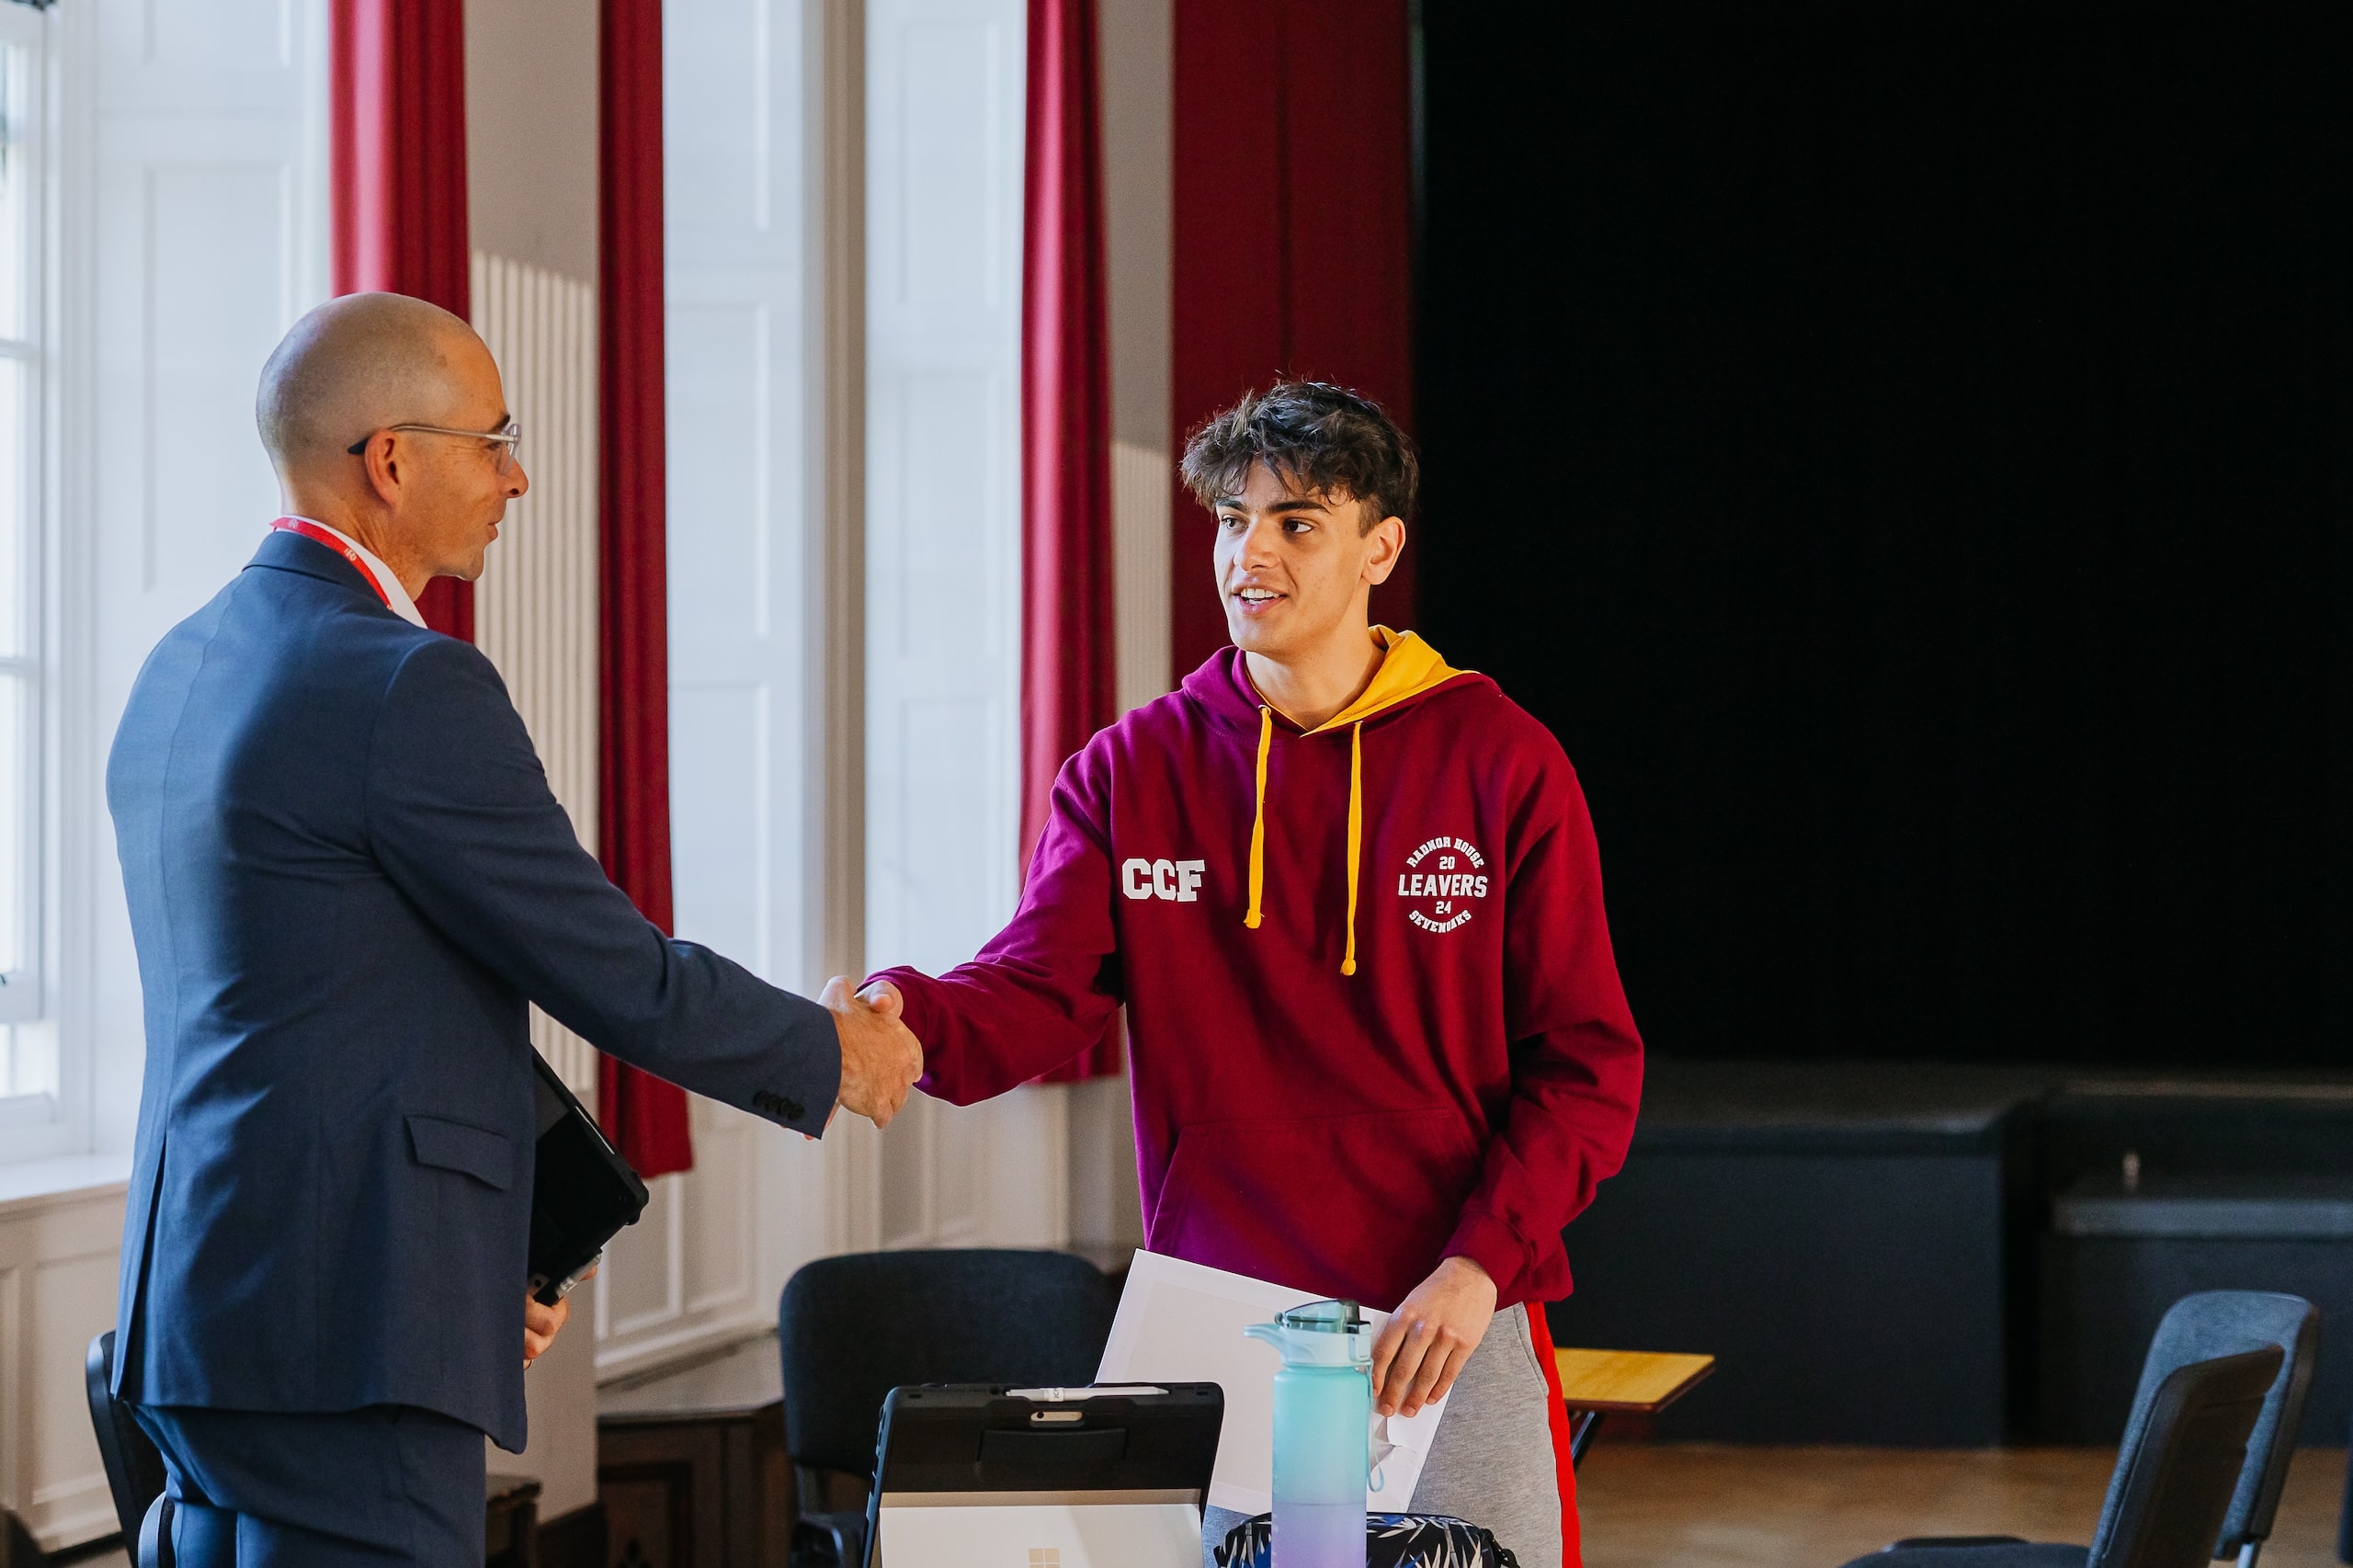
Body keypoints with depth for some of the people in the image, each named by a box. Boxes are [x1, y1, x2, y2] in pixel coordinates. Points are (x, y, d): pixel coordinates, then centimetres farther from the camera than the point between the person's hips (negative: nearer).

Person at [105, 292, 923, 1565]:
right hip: (344, 1329, -10)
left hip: (208, 1299, 10)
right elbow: (617, 975, -11)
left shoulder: (184, 668, 15)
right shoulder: (403, 685, -15)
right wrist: (829, 1055, 7)